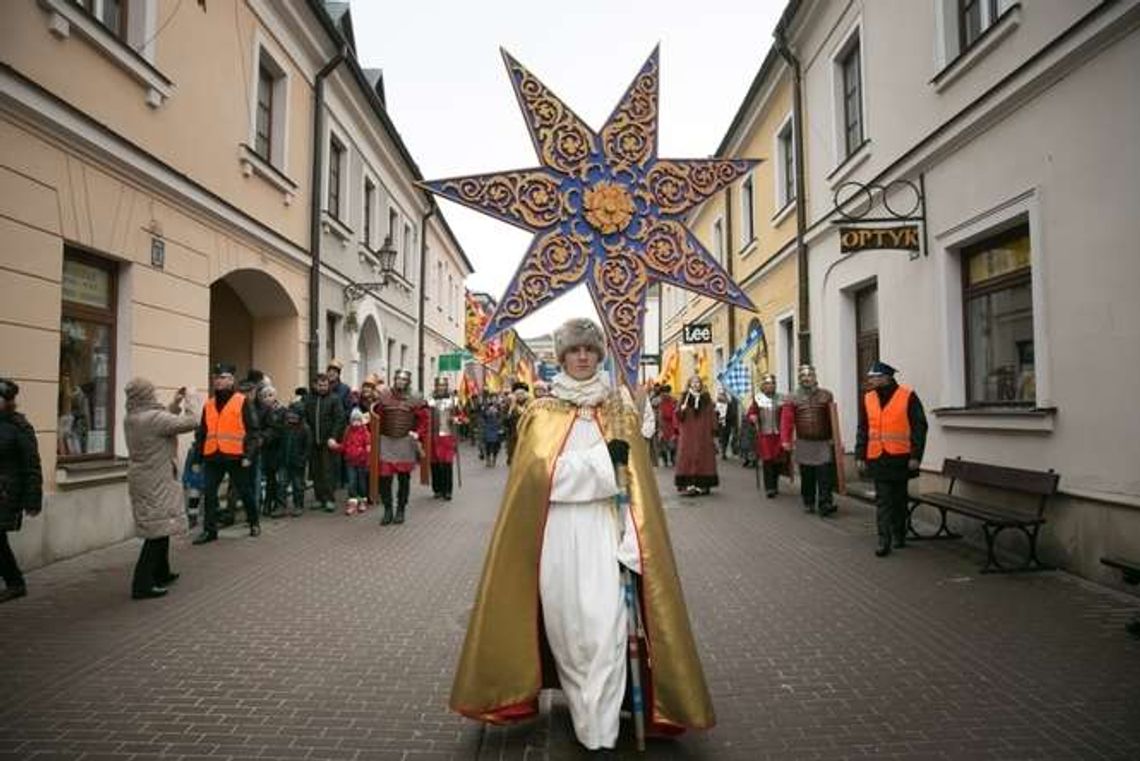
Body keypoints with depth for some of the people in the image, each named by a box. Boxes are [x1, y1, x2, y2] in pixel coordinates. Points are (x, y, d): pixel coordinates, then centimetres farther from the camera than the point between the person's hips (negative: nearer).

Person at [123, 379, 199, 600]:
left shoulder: (131, 419, 6)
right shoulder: (154, 418, -21)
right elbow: (191, 422, -20)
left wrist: (175, 403, 13)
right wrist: (188, 402, -5)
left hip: (142, 479, 9)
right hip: (155, 482, -9)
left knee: (159, 528, 19)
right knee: (159, 529, -4)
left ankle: (161, 574, 31)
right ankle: (142, 584, -3)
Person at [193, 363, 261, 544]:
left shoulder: (242, 402, -3)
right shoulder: (208, 404, 13)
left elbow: (252, 430, -6)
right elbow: (201, 433, 17)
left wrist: (248, 455, -13)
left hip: (235, 456, -4)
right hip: (212, 457, 5)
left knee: (244, 492, 8)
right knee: (210, 494, 4)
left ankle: (254, 523, 25)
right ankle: (209, 530, 13)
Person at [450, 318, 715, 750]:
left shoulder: (619, 411, 8)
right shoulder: (542, 413, 6)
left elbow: (634, 480, 2)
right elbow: (540, 472, -8)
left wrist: (630, 543, -8)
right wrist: (601, 457, -12)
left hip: (603, 532, 0)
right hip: (557, 533, 0)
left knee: (603, 626, -6)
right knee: (565, 622, 7)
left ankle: (600, 732, 3)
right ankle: (586, 709, 27)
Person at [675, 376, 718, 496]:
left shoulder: (706, 398, 8)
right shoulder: (684, 398, 6)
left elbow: (711, 415, 5)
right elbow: (678, 416, 4)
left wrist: (713, 432, -1)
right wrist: (681, 410, -18)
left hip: (703, 434, 1)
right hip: (688, 434, -1)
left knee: (703, 457, 1)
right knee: (688, 457, -6)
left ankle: (703, 485, 7)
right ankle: (688, 485, -9)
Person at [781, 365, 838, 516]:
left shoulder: (826, 395, 6)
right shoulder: (792, 398, 3)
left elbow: (832, 419, 5)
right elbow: (787, 420, -5)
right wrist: (786, 440, -13)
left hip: (824, 443, 0)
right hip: (804, 444, 0)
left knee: (825, 475, -7)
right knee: (807, 476, 7)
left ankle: (825, 504, -7)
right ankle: (808, 503, 19)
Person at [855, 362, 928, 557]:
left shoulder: (908, 396, -6)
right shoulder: (868, 399, 5)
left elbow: (919, 427, -7)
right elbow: (863, 430, 8)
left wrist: (915, 456, -12)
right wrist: (860, 456, 4)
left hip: (900, 458, -2)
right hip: (878, 459, 2)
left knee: (899, 498, 12)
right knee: (883, 500, 0)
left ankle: (900, 535, 29)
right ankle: (884, 541, 1)